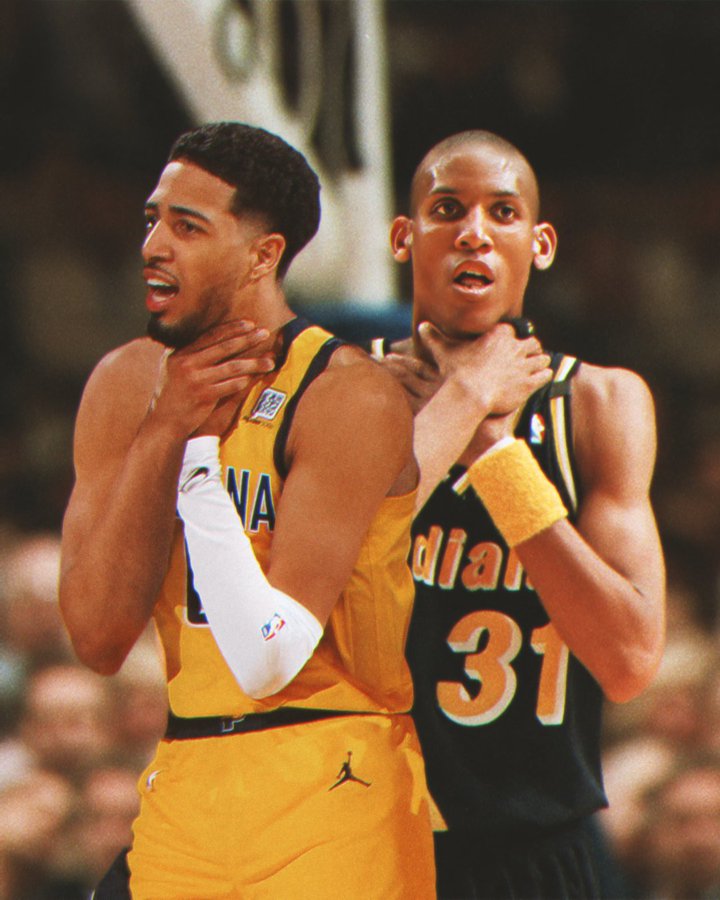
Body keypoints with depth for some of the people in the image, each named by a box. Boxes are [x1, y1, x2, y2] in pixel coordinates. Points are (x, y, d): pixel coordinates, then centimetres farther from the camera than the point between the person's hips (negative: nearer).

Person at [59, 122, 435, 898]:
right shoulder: (125, 386, 6)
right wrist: (164, 431, -12)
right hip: (183, 785, 5)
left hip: (331, 801, -5)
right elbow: (98, 637, -5)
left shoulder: (349, 398, -13)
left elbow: (268, 659, -21)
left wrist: (200, 449, -19)